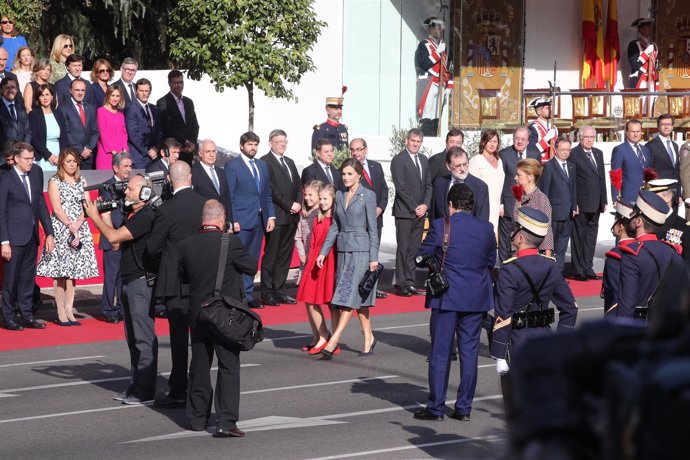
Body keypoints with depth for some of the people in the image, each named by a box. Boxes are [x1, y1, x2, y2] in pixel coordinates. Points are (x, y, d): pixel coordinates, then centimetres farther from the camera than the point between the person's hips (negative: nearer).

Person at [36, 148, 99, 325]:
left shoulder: (82, 181, 13)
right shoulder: (54, 182, 0)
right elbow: (57, 208, -8)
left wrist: (77, 226, -10)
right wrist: (71, 227, -14)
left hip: (79, 229, 5)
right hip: (61, 229, -5)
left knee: (73, 270, 5)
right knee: (60, 272, -5)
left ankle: (69, 311, 8)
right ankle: (61, 313, -3)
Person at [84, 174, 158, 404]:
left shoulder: (146, 217, -16)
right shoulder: (134, 215, 16)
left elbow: (113, 237, -21)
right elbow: (116, 242, 18)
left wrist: (95, 216, -8)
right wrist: (102, 216, 8)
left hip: (142, 282, -11)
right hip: (130, 282, 11)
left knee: (143, 336, -7)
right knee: (133, 337, 15)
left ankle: (146, 391, -5)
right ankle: (136, 385, 22)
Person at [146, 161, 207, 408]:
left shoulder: (167, 210, -14)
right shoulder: (206, 204, 0)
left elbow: (152, 248, -8)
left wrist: (161, 264, 12)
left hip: (175, 282, -5)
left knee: (179, 336, 0)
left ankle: (179, 391, 2)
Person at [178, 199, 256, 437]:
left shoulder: (186, 245, -3)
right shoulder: (230, 242, -16)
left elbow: (183, 277, 9)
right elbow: (252, 267, -5)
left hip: (197, 313, 4)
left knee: (199, 365, 16)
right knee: (228, 366, -2)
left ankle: (197, 417, 24)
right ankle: (226, 421, -10)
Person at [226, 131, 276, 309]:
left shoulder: (262, 165, 16)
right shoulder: (232, 166, -3)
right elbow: (229, 195, -7)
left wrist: (271, 215, 8)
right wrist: (233, 220, -14)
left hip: (259, 219, 6)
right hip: (242, 220, -6)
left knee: (253, 259, 8)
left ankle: (248, 295, 13)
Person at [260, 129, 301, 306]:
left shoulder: (289, 162, 20)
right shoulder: (265, 162, -5)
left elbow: (298, 185, 17)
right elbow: (271, 190, -13)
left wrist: (298, 204, -1)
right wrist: (289, 205, -13)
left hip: (291, 216, 7)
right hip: (276, 216, -7)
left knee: (285, 255, 8)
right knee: (270, 256, -4)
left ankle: (279, 291, 13)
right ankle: (267, 293, -1)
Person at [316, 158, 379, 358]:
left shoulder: (368, 195, -5)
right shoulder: (339, 195, 11)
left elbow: (372, 228, -5)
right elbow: (335, 226, 15)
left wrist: (374, 257, -9)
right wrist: (323, 252, 8)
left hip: (361, 250, -6)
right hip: (343, 250, 6)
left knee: (349, 294, -11)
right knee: (357, 297, 8)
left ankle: (334, 341, -18)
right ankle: (368, 338, 17)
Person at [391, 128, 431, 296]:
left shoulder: (424, 160, 15)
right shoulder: (399, 160, -6)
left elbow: (428, 185, 15)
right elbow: (400, 187, -12)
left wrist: (425, 205, 0)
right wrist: (414, 207, -13)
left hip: (420, 212, 6)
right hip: (404, 212, -6)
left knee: (414, 249, 6)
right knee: (403, 249, -4)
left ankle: (410, 283, 10)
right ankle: (402, 284, -1)